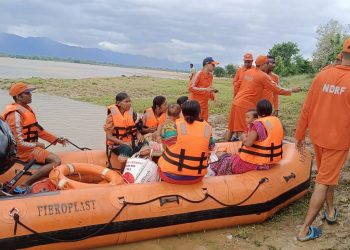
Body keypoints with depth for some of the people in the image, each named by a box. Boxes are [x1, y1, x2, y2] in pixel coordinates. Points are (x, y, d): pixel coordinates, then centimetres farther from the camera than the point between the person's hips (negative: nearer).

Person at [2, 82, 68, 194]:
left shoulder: (26, 109, 11)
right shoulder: (16, 115, -20)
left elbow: (38, 130, 16)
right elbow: (19, 143, -21)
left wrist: (56, 139, 10)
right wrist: (37, 145, -9)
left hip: (31, 148, 11)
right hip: (25, 151, -11)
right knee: (56, 161, -24)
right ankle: (22, 186, -25)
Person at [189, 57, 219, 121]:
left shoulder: (210, 75, 7)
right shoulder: (199, 74, -14)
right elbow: (191, 88, -20)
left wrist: (213, 95, 0)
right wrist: (205, 89, -27)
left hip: (205, 104, 7)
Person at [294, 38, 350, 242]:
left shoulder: (322, 76, -4)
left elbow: (306, 109, 0)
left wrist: (300, 135, 10)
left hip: (318, 136, 5)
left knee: (327, 175, 26)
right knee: (324, 182, 3)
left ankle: (330, 211, 43)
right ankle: (306, 229, 7)